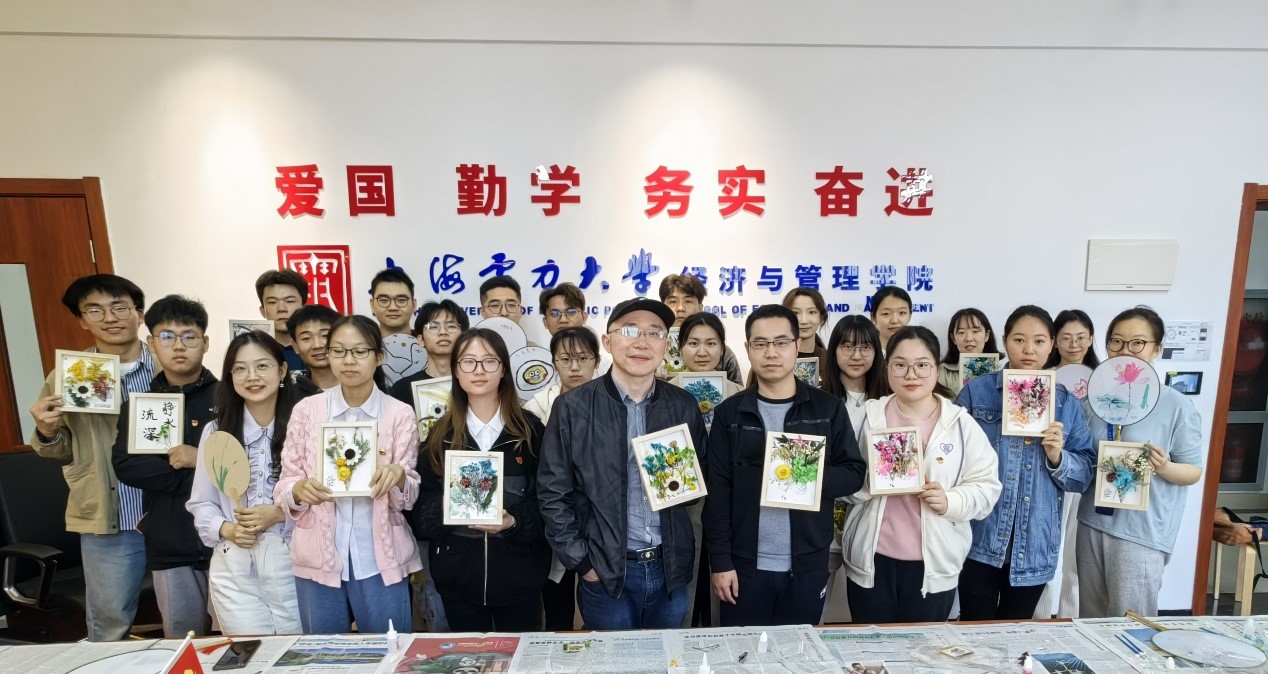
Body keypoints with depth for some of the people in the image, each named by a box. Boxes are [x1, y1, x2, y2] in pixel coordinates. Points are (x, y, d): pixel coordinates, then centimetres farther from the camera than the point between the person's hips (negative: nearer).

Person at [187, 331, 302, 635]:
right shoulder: (216, 431, 5)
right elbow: (201, 504, 8)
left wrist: (280, 513, -18)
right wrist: (226, 530, -9)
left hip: (293, 565, -2)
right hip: (234, 570, 2)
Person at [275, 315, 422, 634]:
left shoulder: (400, 414, -3)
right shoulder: (306, 409, 1)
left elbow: (410, 495, -4)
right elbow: (284, 484, 2)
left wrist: (398, 477, -26)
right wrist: (299, 489, -20)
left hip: (380, 559, -1)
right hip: (318, 558, 1)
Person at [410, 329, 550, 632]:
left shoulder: (530, 429, -3)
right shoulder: (440, 434, 3)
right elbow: (420, 505, 3)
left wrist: (514, 522, -20)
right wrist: (448, 506, -18)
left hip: (518, 575, -1)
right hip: (457, 575, 2)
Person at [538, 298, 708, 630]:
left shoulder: (684, 405, 0)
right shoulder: (572, 407, -8)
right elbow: (553, 492, -5)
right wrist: (580, 561, -8)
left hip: (671, 569, 3)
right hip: (605, 571, -2)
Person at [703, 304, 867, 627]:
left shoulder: (827, 407, 0)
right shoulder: (730, 412, -1)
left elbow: (854, 473, 1)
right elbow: (718, 491, -3)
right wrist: (720, 561, -7)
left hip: (808, 565, 1)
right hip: (745, 564, 0)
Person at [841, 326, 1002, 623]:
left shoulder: (961, 423, -1)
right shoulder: (867, 416, 0)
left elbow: (987, 486, -1)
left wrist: (951, 501, -18)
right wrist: (867, 481, -17)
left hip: (934, 564, 0)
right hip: (872, 561, 1)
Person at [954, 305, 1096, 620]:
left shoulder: (1067, 403, 4)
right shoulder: (976, 391, -4)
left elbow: (1085, 475, 3)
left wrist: (1057, 457, -13)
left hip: (1034, 544, 3)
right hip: (980, 540, -3)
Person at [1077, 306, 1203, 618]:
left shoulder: (1177, 405, -9)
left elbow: (1194, 471, -5)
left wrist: (1164, 467, -25)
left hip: (1142, 531, -4)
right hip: (1092, 522, 4)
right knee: (1090, 619, 17)